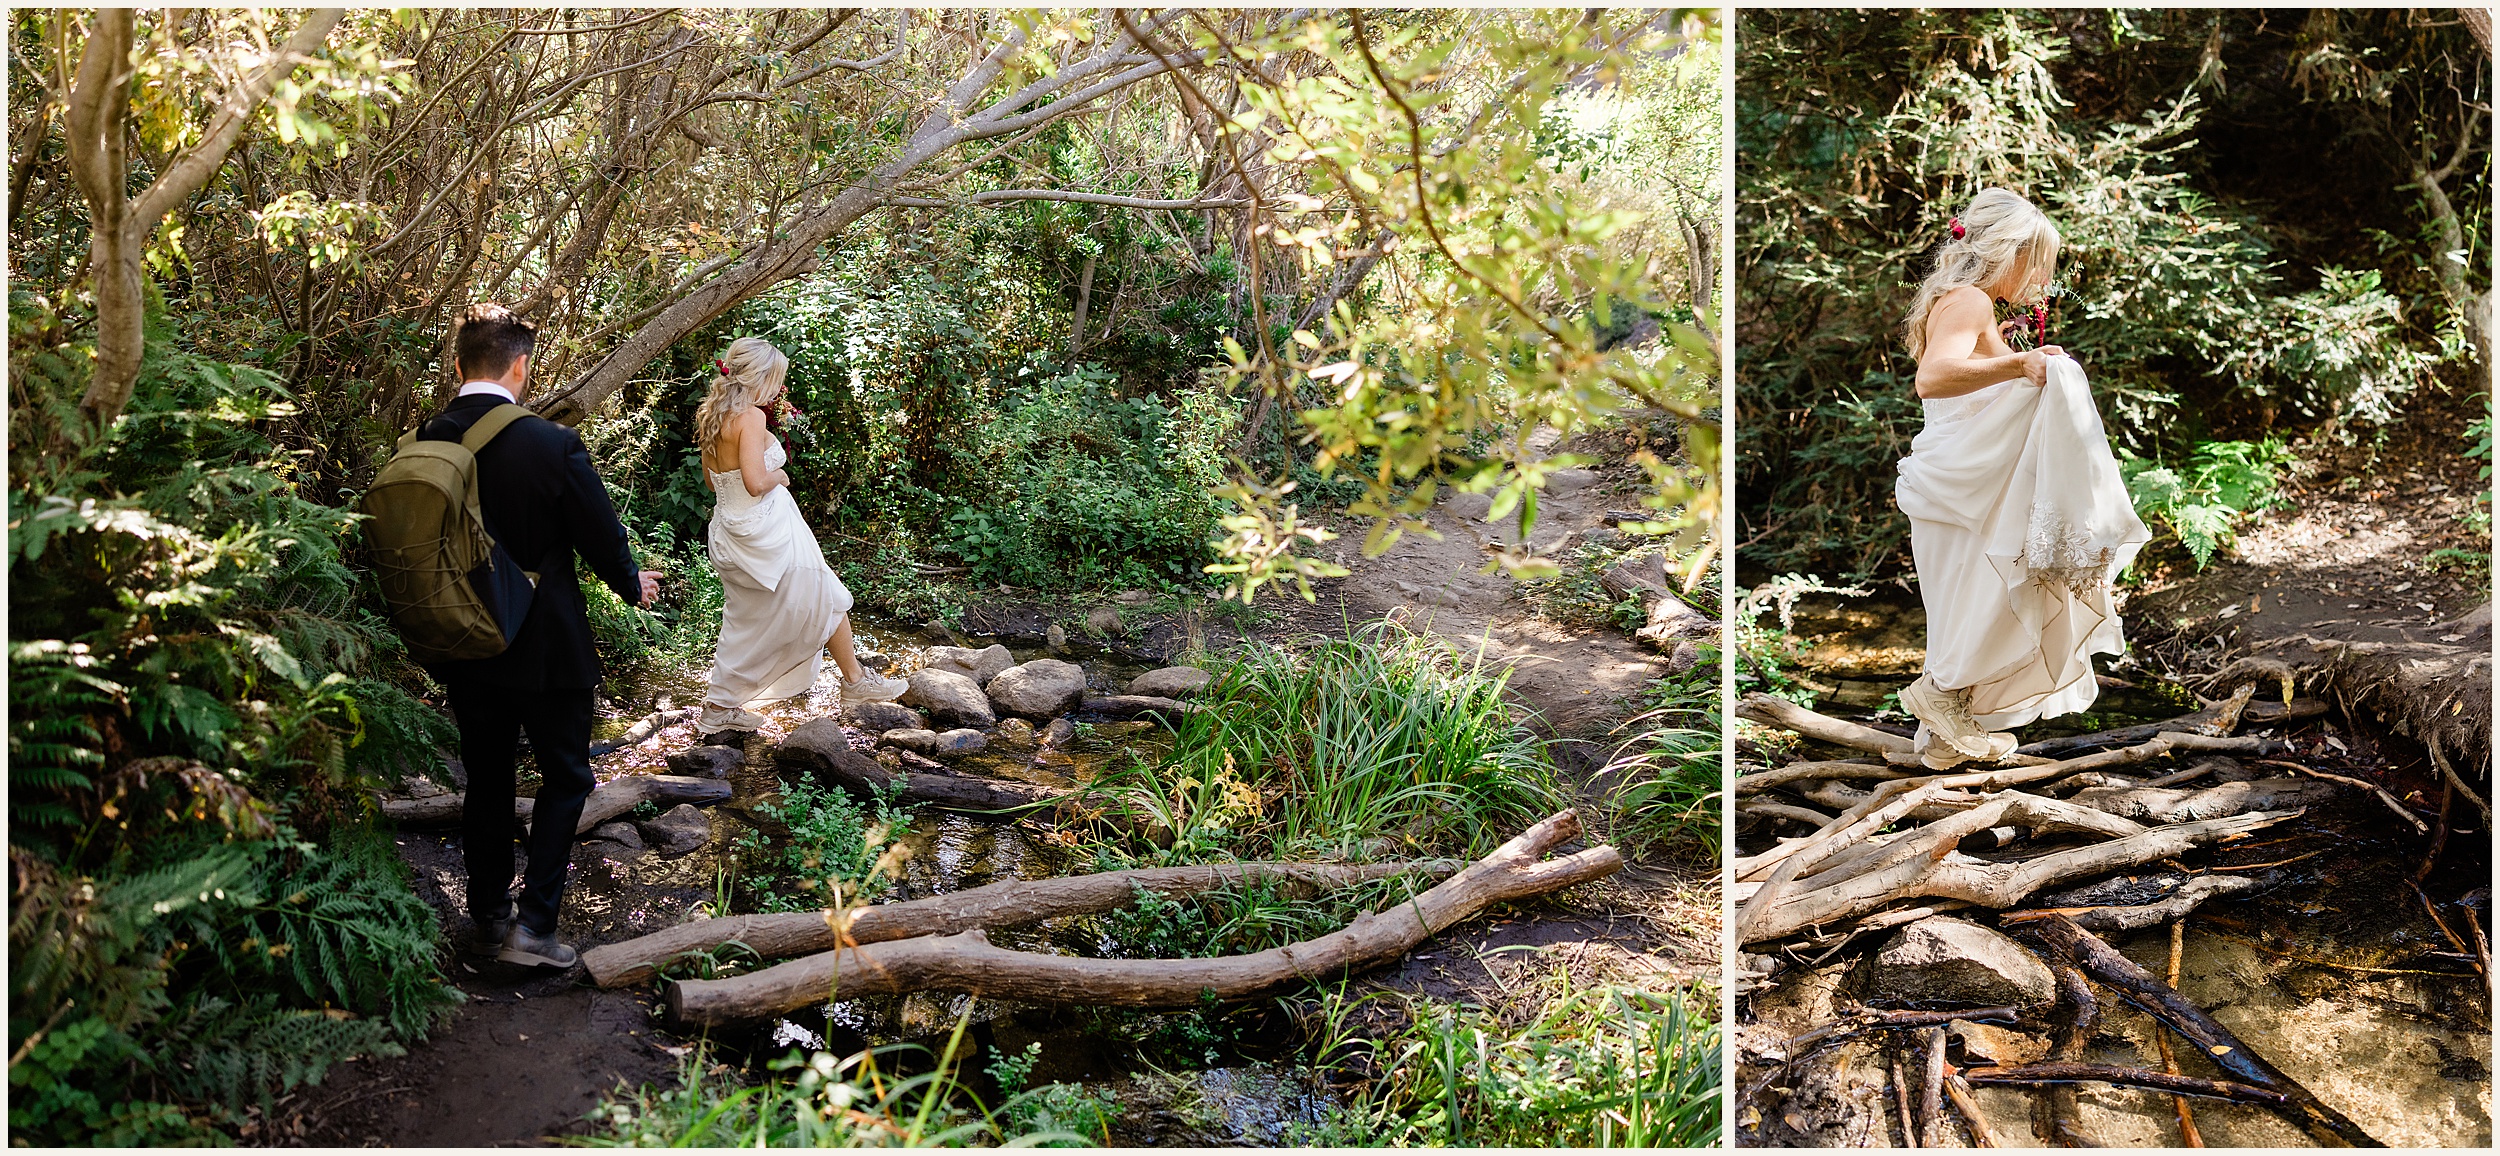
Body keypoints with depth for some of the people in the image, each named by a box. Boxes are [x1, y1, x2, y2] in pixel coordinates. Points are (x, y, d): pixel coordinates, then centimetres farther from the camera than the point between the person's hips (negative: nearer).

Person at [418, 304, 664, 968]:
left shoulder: (422, 446, -5)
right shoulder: (551, 445, -19)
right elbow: (600, 534, -9)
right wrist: (633, 584, 12)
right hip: (545, 647, -5)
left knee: (486, 780, 17)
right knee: (564, 776, 10)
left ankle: (488, 921, 26)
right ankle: (534, 922, 3)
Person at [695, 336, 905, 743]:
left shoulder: (712, 417, 5)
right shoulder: (751, 417, -21)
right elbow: (756, 481, -29)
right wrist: (780, 475, -8)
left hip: (730, 533, 9)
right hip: (767, 534, -8)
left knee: (747, 623, 17)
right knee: (828, 599, 12)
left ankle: (720, 712, 20)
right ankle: (855, 680, 26)